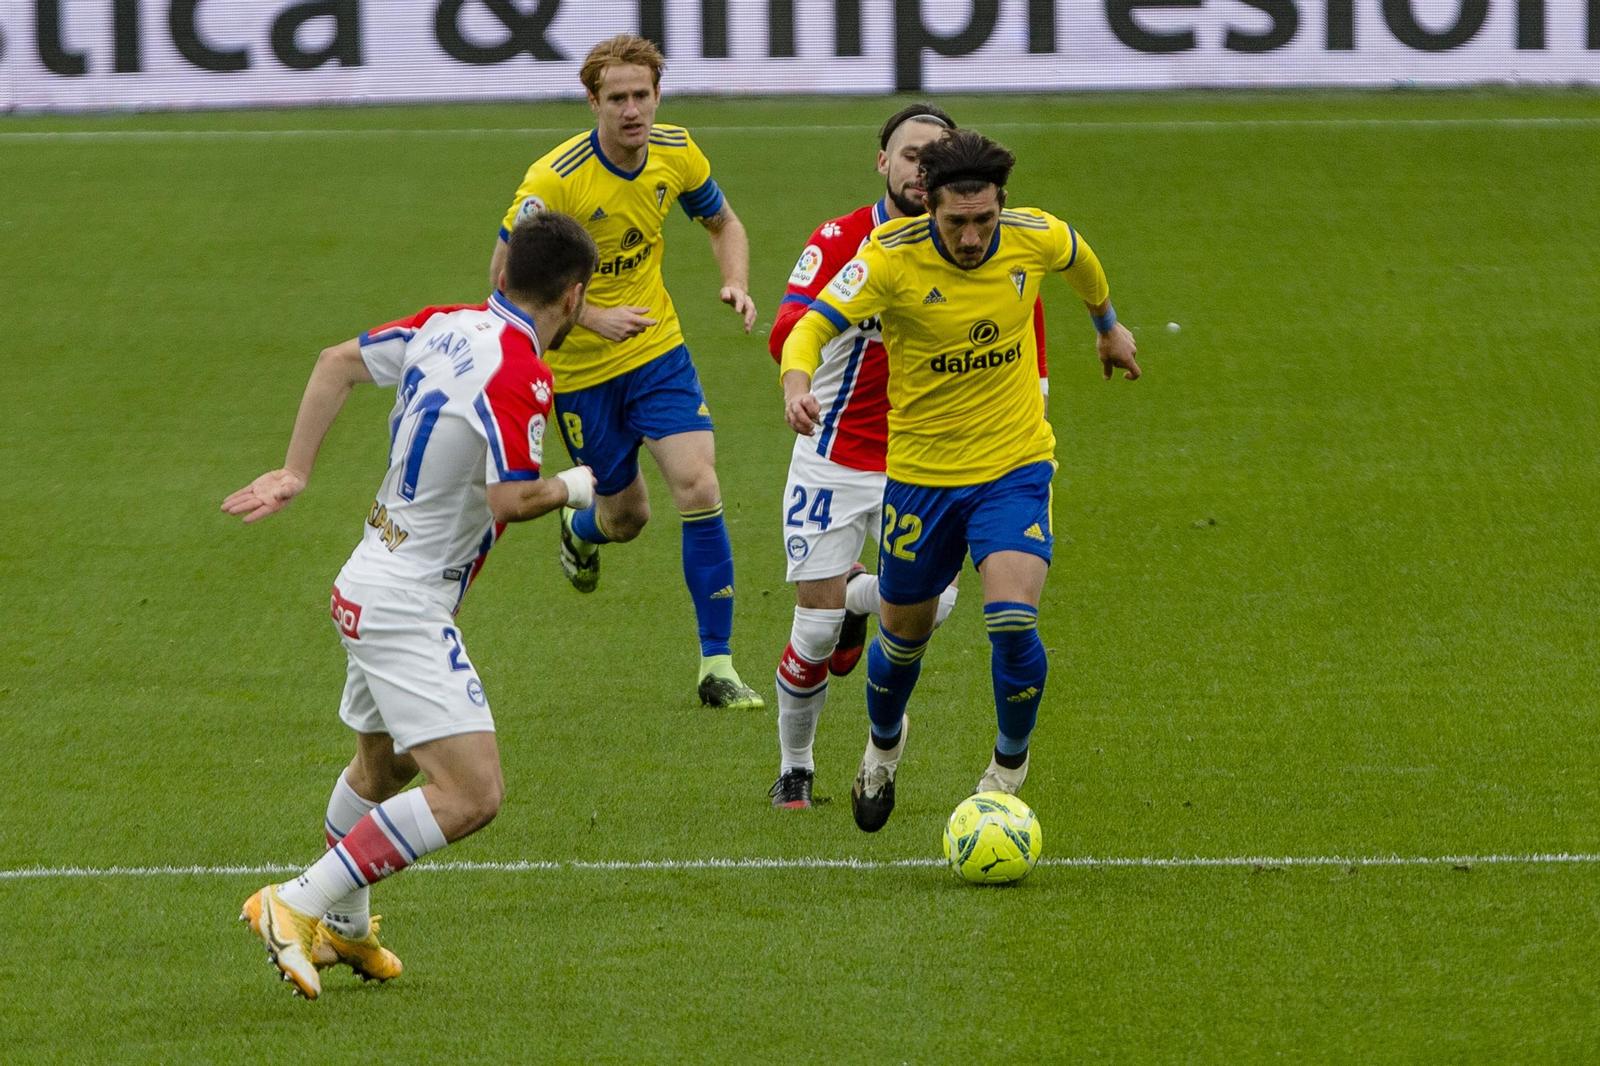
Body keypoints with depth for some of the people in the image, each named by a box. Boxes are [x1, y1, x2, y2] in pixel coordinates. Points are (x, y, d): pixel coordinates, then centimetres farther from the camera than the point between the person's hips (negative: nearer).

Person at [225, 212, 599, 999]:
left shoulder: (448, 327, 4)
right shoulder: (520, 374, -21)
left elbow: (338, 363, 13)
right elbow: (511, 499, -28)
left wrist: (294, 473, 18)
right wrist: (572, 489, -7)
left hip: (368, 589, 10)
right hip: (407, 607, -10)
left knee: (384, 767, 30)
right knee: (471, 793, -17)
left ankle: (343, 928, 48)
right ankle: (298, 905, -15)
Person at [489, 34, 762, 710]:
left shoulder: (675, 154, -8)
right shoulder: (556, 179, -24)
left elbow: (724, 225, 10)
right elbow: (506, 273, -16)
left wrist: (735, 284, -10)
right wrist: (591, 318, -24)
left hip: (657, 349, 3)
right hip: (580, 368, -3)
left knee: (698, 486, -14)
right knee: (626, 514, 9)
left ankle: (717, 668, -7)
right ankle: (582, 529, 51)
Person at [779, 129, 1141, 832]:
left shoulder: (1035, 239, -12)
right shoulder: (892, 255, -20)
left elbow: (1080, 260, 13)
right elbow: (813, 325, -26)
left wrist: (1108, 326, 31)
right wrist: (798, 384, -48)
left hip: (1015, 468, 0)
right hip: (919, 475, 0)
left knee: (1012, 619, -20)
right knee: (904, 631, 15)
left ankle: (1010, 762, 7)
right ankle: (883, 744, 49)